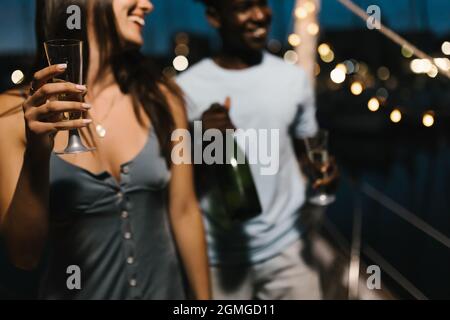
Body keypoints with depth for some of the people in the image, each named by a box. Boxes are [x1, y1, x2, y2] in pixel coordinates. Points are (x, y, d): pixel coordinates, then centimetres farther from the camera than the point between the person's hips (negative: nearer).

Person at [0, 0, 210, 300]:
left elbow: (185, 212, 0)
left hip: (163, 288, 3)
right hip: (73, 290, -2)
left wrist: (202, 297, 4)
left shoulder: (162, 98, -6)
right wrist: (36, 152, -28)